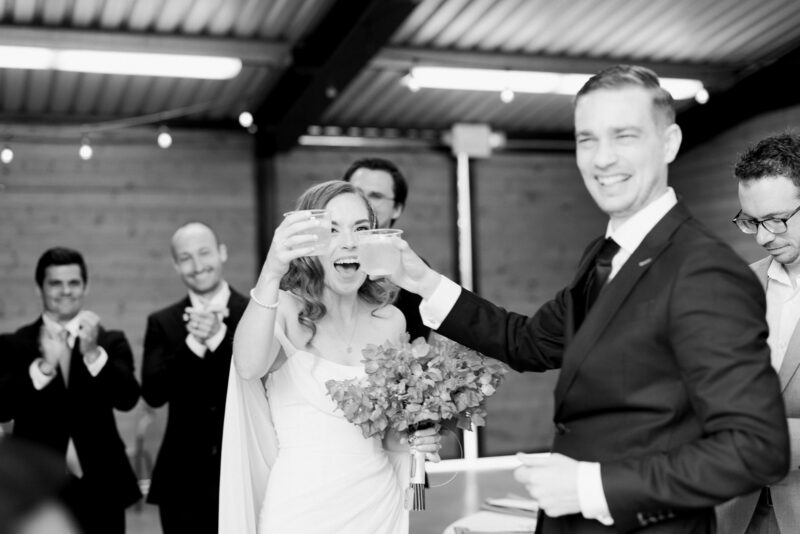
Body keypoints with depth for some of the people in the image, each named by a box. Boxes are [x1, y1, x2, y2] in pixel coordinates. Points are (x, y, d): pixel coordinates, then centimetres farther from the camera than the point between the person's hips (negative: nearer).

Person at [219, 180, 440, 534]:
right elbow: (248, 370, -31)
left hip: (378, 504, 4)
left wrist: (403, 441, -5)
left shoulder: (390, 320, 2)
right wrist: (270, 275, -43)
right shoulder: (285, 309, -10)